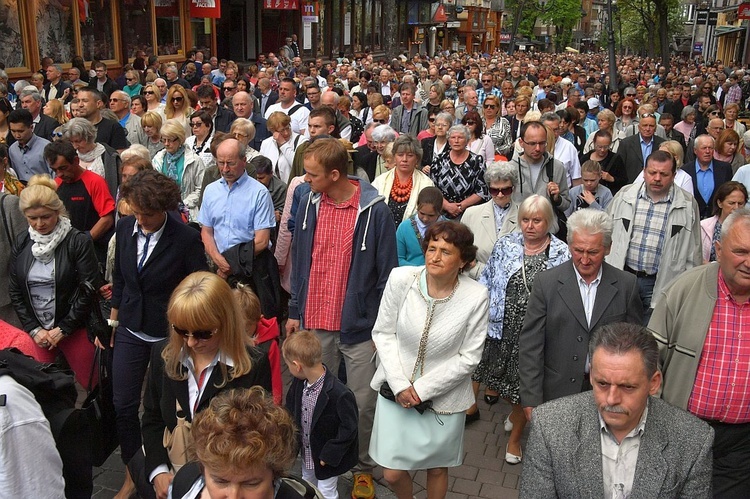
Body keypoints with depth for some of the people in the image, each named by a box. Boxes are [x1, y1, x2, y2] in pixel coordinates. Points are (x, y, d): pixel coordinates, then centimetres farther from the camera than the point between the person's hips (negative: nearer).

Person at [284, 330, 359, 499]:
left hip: (327, 456, -7)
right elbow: (290, 408, 5)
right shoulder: (298, 383, -13)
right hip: (306, 452, 7)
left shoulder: (340, 394, -35)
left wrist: (329, 455, -19)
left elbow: (348, 430, -25)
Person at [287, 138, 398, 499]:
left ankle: (363, 468, 30)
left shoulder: (374, 211, -13)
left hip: (358, 325, -3)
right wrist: (295, 311, 8)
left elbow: (386, 274, -8)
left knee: (362, 404, 8)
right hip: (314, 323, 4)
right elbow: (299, 261, 8)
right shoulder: (309, 203, -1)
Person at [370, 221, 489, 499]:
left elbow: (468, 358, -10)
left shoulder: (475, 296, -17)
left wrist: (422, 389, -12)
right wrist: (399, 384, -12)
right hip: (397, 390, 1)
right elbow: (383, 333, -4)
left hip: (443, 397, -1)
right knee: (392, 473, 8)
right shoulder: (400, 278, -13)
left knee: (437, 468, 18)